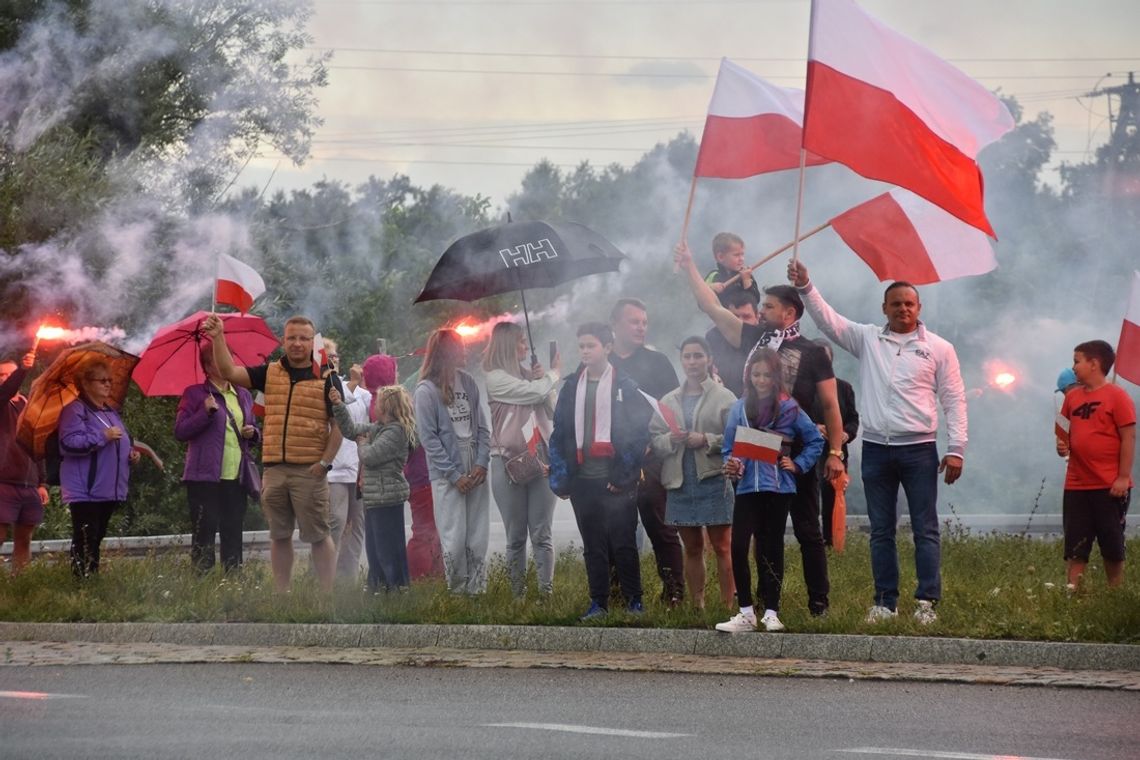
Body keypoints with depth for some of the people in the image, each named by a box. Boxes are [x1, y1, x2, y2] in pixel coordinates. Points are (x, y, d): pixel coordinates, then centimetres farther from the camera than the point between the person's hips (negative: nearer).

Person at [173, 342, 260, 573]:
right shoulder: (194, 394, 2)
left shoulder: (243, 395, 18)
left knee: (233, 532, 5)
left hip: (237, 477, 5)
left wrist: (253, 433, 4)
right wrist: (205, 412, -16)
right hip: (206, 478, -5)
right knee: (204, 530, -8)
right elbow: (179, 431, -5)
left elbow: (254, 434, 28)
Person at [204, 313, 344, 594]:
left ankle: (327, 594, 3)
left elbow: (338, 425, -2)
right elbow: (229, 372, 1)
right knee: (279, 535, 10)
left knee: (318, 535, -1)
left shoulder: (327, 379, 0)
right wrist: (218, 338, -11)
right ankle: (281, 595, 17)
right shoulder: (270, 373, 10)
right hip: (274, 468, 4)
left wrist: (325, 461, -11)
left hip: (309, 470, -4)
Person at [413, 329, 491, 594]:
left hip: (475, 473, 5)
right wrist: (454, 475, -10)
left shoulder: (468, 383, 8)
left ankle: (476, 593, 9)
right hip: (446, 478, -5)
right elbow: (429, 438, -8)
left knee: (478, 541, 4)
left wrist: (482, 463, -4)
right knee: (455, 542, -5)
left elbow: (482, 427, 10)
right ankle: (457, 593, 7)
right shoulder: (426, 390, -7)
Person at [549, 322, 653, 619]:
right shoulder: (572, 386, 11)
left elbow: (639, 431, -6)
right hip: (583, 479, 4)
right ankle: (598, 602, 13)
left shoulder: (625, 386, -2)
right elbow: (559, 433, 11)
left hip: (615, 479, -4)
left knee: (623, 542, -1)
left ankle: (634, 600, 8)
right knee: (593, 544, 8)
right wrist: (560, 477, 3)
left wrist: (625, 473, -13)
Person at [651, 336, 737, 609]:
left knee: (722, 547, -3)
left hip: (714, 481, -4)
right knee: (692, 548, 10)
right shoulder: (668, 401, 13)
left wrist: (707, 441, -16)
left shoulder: (724, 397, 1)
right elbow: (654, 443, 11)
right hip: (680, 483, 4)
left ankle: (728, 605, -3)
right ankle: (696, 607, 15)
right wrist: (670, 440, -10)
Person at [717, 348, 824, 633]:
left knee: (772, 549, 7)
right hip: (747, 488, 1)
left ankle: (771, 613, 13)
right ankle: (745, 613, -5)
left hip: (778, 488, -1)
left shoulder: (789, 408, -1)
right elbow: (729, 447, 7)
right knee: (738, 547, -11)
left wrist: (797, 465, -3)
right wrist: (732, 465, -12)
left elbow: (815, 440, 6)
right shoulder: (740, 408, 5)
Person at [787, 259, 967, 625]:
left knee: (925, 530, -4)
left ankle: (927, 602, -5)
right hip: (876, 448, 3)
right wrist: (805, 287, -12)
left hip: (919, 448, -3)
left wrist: (956, 450, -5)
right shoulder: (867, 340, 10)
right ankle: (885, 602, 11)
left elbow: (954, 400, 2)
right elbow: (828, 319, 3)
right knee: (881, 531, 6)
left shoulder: (939, 349, 4)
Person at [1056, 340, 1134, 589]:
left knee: (1112, 547, 6)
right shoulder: (1073, 396, 9)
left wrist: (1124, 477, -15)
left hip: (1109, 487, -5)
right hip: (1077, 485, 5)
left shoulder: (1116, 396, -9)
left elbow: (1129, 437, -11)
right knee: (1075, 548, 6)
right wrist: (1062, 444, -1)